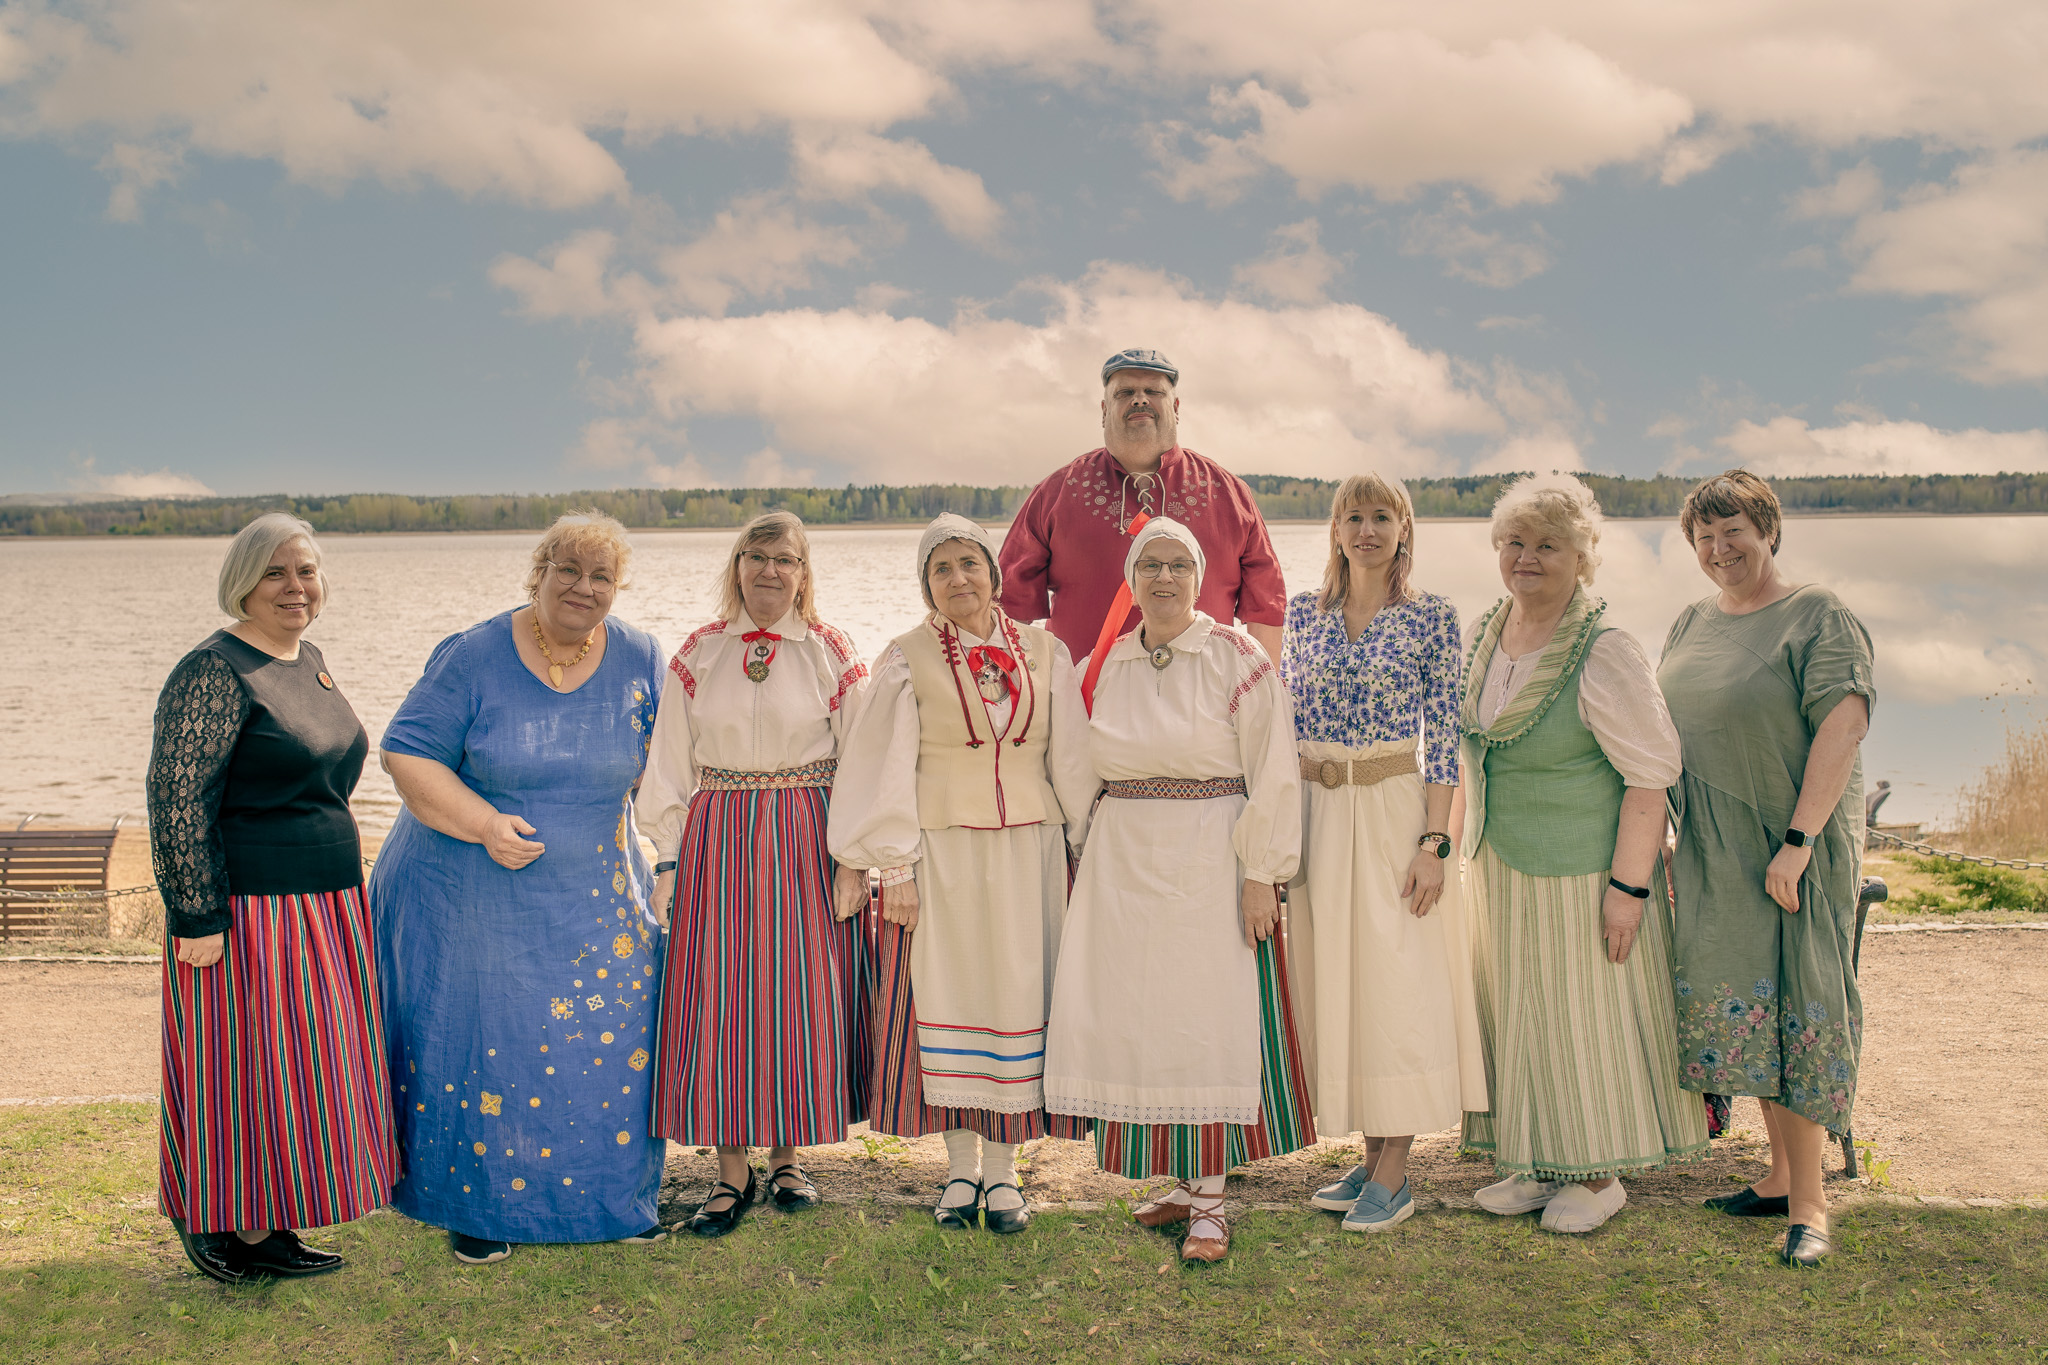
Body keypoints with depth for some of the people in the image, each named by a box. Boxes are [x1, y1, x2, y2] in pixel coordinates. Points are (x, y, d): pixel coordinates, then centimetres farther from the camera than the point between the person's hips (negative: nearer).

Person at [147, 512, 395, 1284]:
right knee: (241, 1064, 2)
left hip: (324, 911, 9)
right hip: (248, 915, -9)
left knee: (298, 1065, 13)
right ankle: (209, 1215, 20)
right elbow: (178, 801, -18)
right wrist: (197, 918, -20)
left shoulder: (308, 659, 11)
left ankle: (264, 1228, 23)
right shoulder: (213, 673, -15)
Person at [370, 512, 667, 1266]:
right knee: (478, 1047, 4)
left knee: (608, 1042, 5)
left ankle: (613, 1199, 23)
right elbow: (407, 753, -9)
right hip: (471, 894, -3)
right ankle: (480, 1205, 21)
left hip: (594, 899, 3)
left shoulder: (640, 660, 0)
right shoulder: (473, 657, -10)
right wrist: (484, 823, -21)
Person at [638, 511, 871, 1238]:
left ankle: (787, 1156, 20)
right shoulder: (698, 656, 7)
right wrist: (669, 860, 1)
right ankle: (732, 1172, 10)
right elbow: (670, 766, 7)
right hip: (716, 843, 1)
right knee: (717, 999, -1)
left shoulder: (831, 655, 2)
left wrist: (854, 859, -5)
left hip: (804, 844, -1)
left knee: (799, 995, 3)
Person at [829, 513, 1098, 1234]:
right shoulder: (907, 660, 1)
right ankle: (962, 1166, 15)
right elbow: (890, 768, -2)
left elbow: (1070, 761, 8)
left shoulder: (1045, 654, 6)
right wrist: (895, 869, -8)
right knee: (948, 995, 2)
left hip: (1028, 852, 2)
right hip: (941, 854, -1)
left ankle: (1003, 1168, 12)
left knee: (1018, 996, 1)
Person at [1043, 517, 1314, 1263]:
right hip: (1124, 860, 5)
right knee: (1143, 1020, 6)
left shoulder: (1236, 656, -6)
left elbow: (1272, 774, -8)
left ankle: (1211, 1200, 6)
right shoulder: (1109, 663, 9)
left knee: (1212, 1017, -3)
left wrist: (1262, 873, -13)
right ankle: (1183, 1180, 21)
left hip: (1211, 858, -5)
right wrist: (1085, 857, 12)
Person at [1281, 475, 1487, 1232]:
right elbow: (1288, 722, 10)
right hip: (1315, 812, 4)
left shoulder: (1432, 617, -2)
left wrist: (1433, 842, -11)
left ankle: (1394, 1173, 6)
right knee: (1330, 979, 7)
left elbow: (1443, 737, -5)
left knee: (1396, 981, -2)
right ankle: (1370, 1155, 20)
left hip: (1394, 809, -4)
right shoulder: (1304, 611, 8)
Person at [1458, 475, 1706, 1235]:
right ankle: (1538, 1165, 28)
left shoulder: (1605, 654, -17)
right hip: (1502, 873, 7)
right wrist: (1467, 850, 16)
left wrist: (1628, 887, -22)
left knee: (1587, 1015, 5)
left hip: (1581, 877, -7)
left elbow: (1650, 779, -18)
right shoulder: (1485, 638, 5)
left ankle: (1599, 1177, 21)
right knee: (1519, 1014, 14)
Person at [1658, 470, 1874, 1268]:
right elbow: (1670, 733, 19)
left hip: (1794, 846, -6)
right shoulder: (1691, 625, 12)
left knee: (1795, 1009, -5)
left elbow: (1844, 724, -18)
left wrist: (1799, 840, -23)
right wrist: (1663, 837, 13)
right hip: (1715, 853, 6)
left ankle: (1809, 1204, 2)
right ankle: (1782, 1175, 22)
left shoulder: (1819, 618, -9)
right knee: (1744, 1003, 10)